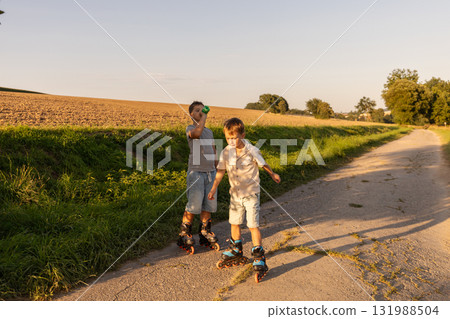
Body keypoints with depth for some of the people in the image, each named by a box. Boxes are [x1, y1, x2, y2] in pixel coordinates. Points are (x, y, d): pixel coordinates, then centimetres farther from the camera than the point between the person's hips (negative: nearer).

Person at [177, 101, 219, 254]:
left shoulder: (209, 131, 18)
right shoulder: (190, 129, 0)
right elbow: (197, 133, -26)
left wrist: (216, 170, 19)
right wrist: (204, 116, -14)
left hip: (210, 172, 6)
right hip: (196, 172, -6)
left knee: (209, 204, 7)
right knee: (194, 205, -8)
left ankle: (205, 235, 21)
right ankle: (184, 236, 8)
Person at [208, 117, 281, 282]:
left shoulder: (252, 151, -14)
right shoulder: (226, 152, -5)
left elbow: (263, 164, 4)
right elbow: (220, 171, 3)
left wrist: (273, 174, 19)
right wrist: (214, 188, -2)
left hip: (251, 193, -4)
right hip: (235, 193, 5)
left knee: (253, 225, -6)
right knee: (234, 223, 15)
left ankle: (259, 261, 3)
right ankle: (236, 253, 35)